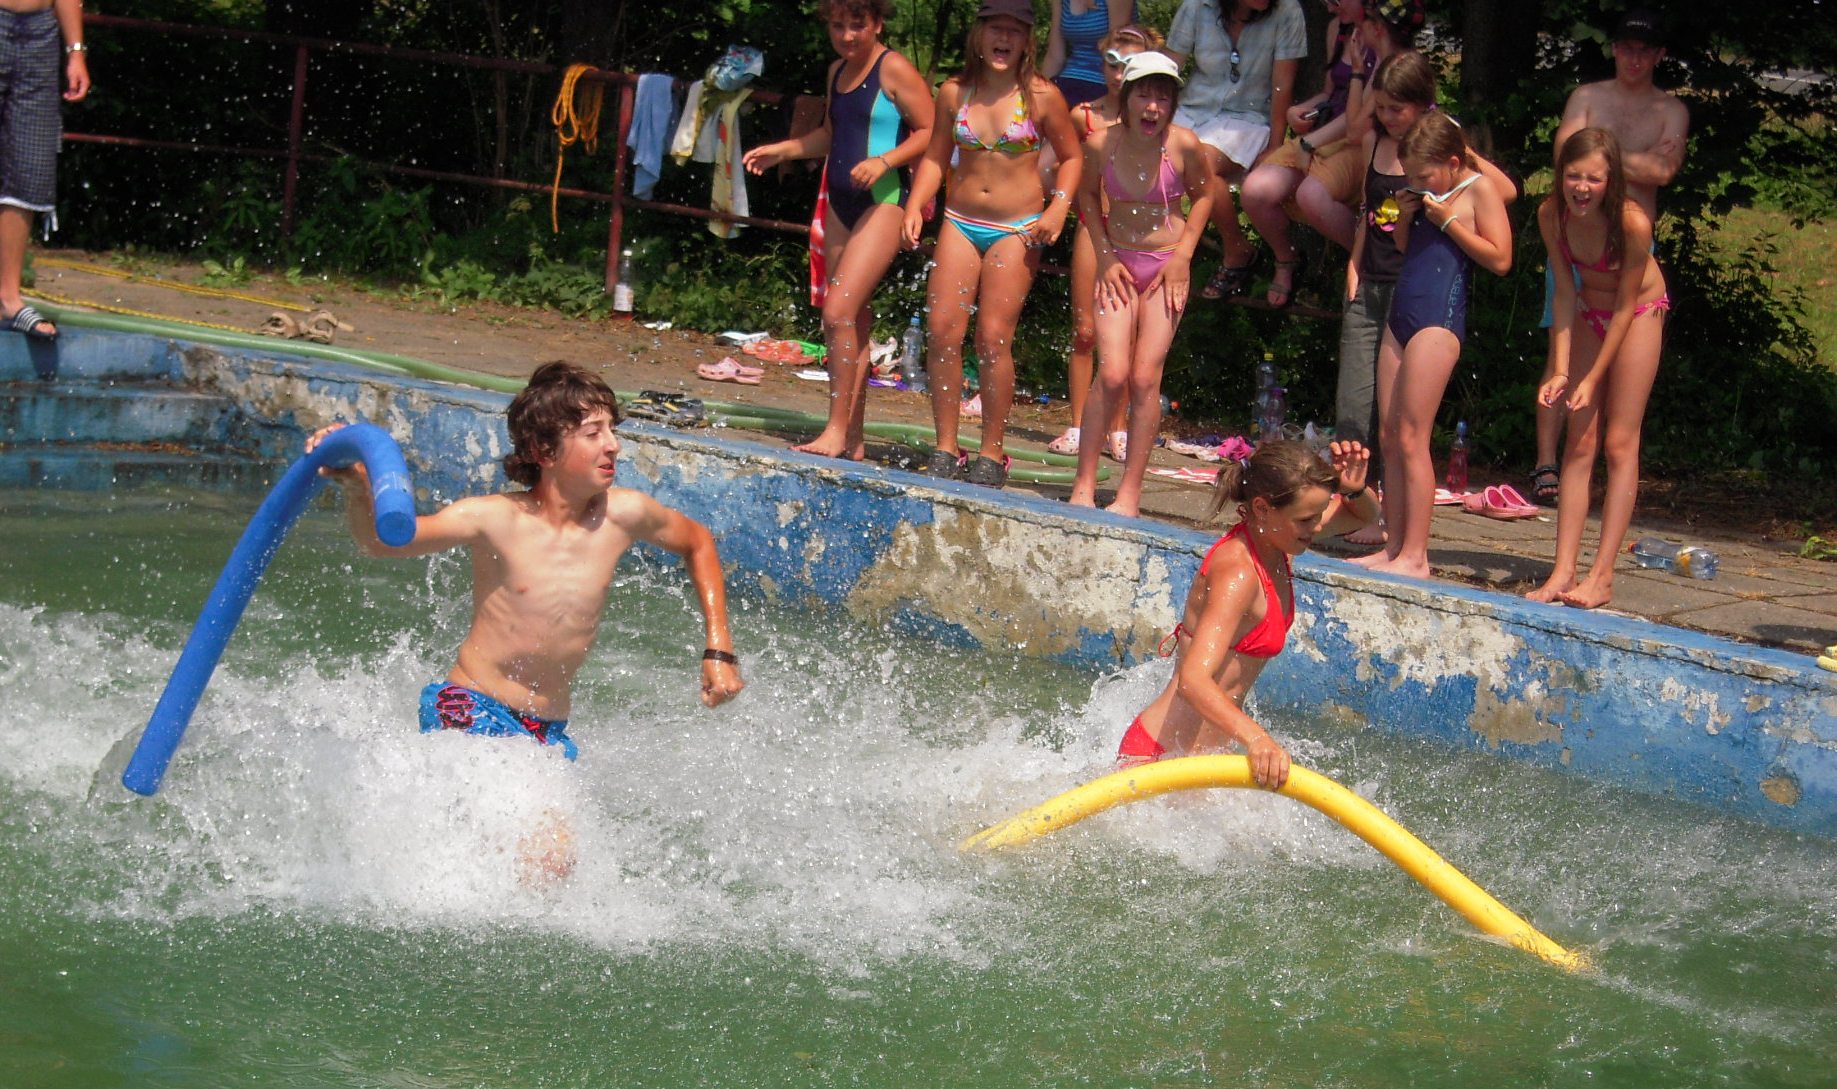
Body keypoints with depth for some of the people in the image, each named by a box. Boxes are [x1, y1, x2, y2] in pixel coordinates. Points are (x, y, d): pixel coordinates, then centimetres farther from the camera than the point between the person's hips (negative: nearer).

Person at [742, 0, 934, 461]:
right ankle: (852, 439, 12)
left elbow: (929, 132, -11)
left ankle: (837, 430, -13)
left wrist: (884, 161, -22)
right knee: (853, 321, 9)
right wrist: (782, 150, 16)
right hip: (841, 203, 8)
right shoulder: (838, 72, 14)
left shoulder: (894, 70, -9)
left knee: (840, 308, -17)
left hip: (882, 202, -8)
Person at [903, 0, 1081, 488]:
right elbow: (936, 156, 12)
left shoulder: (1042, 97, -5)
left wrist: (1058, 208, -9)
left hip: (1017, 230, -3)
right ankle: (945, 449, 5)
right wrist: (916, 204, -2)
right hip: (960, 223, 3)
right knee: (943, 332, -4)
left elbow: (1071, 157, 4)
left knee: (993, 337, -7)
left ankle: (992, 455, 2)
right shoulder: (954, 93, 3)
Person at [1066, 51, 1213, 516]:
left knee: (1146, 377, -6)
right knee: (1112, 376, -11)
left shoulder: (1183, 144, -13)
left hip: (1166, 266, -1)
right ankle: (1084, 484, 0)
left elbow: (1203, 194, 5)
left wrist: (1183, 255, -1)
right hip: (1119, 263, 1)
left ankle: (1130, 493, 1)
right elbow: (1088, 196, 9)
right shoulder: (1101, 143, -10)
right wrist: (1105, 255, 2)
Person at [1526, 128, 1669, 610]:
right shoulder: (1552, 214, -19)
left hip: (1638, 312, -4)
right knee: (1580, 443, 0)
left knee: (1621, 442, -7)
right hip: (1589, 313, 4)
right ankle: (1563, 572, -3)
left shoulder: (1632, 222, -32)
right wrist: (1560, 370, -18)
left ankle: (1602, 576, -8)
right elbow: (1565, 293, -12)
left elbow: (1625, 306, -22)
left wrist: (1592, 380, -20)